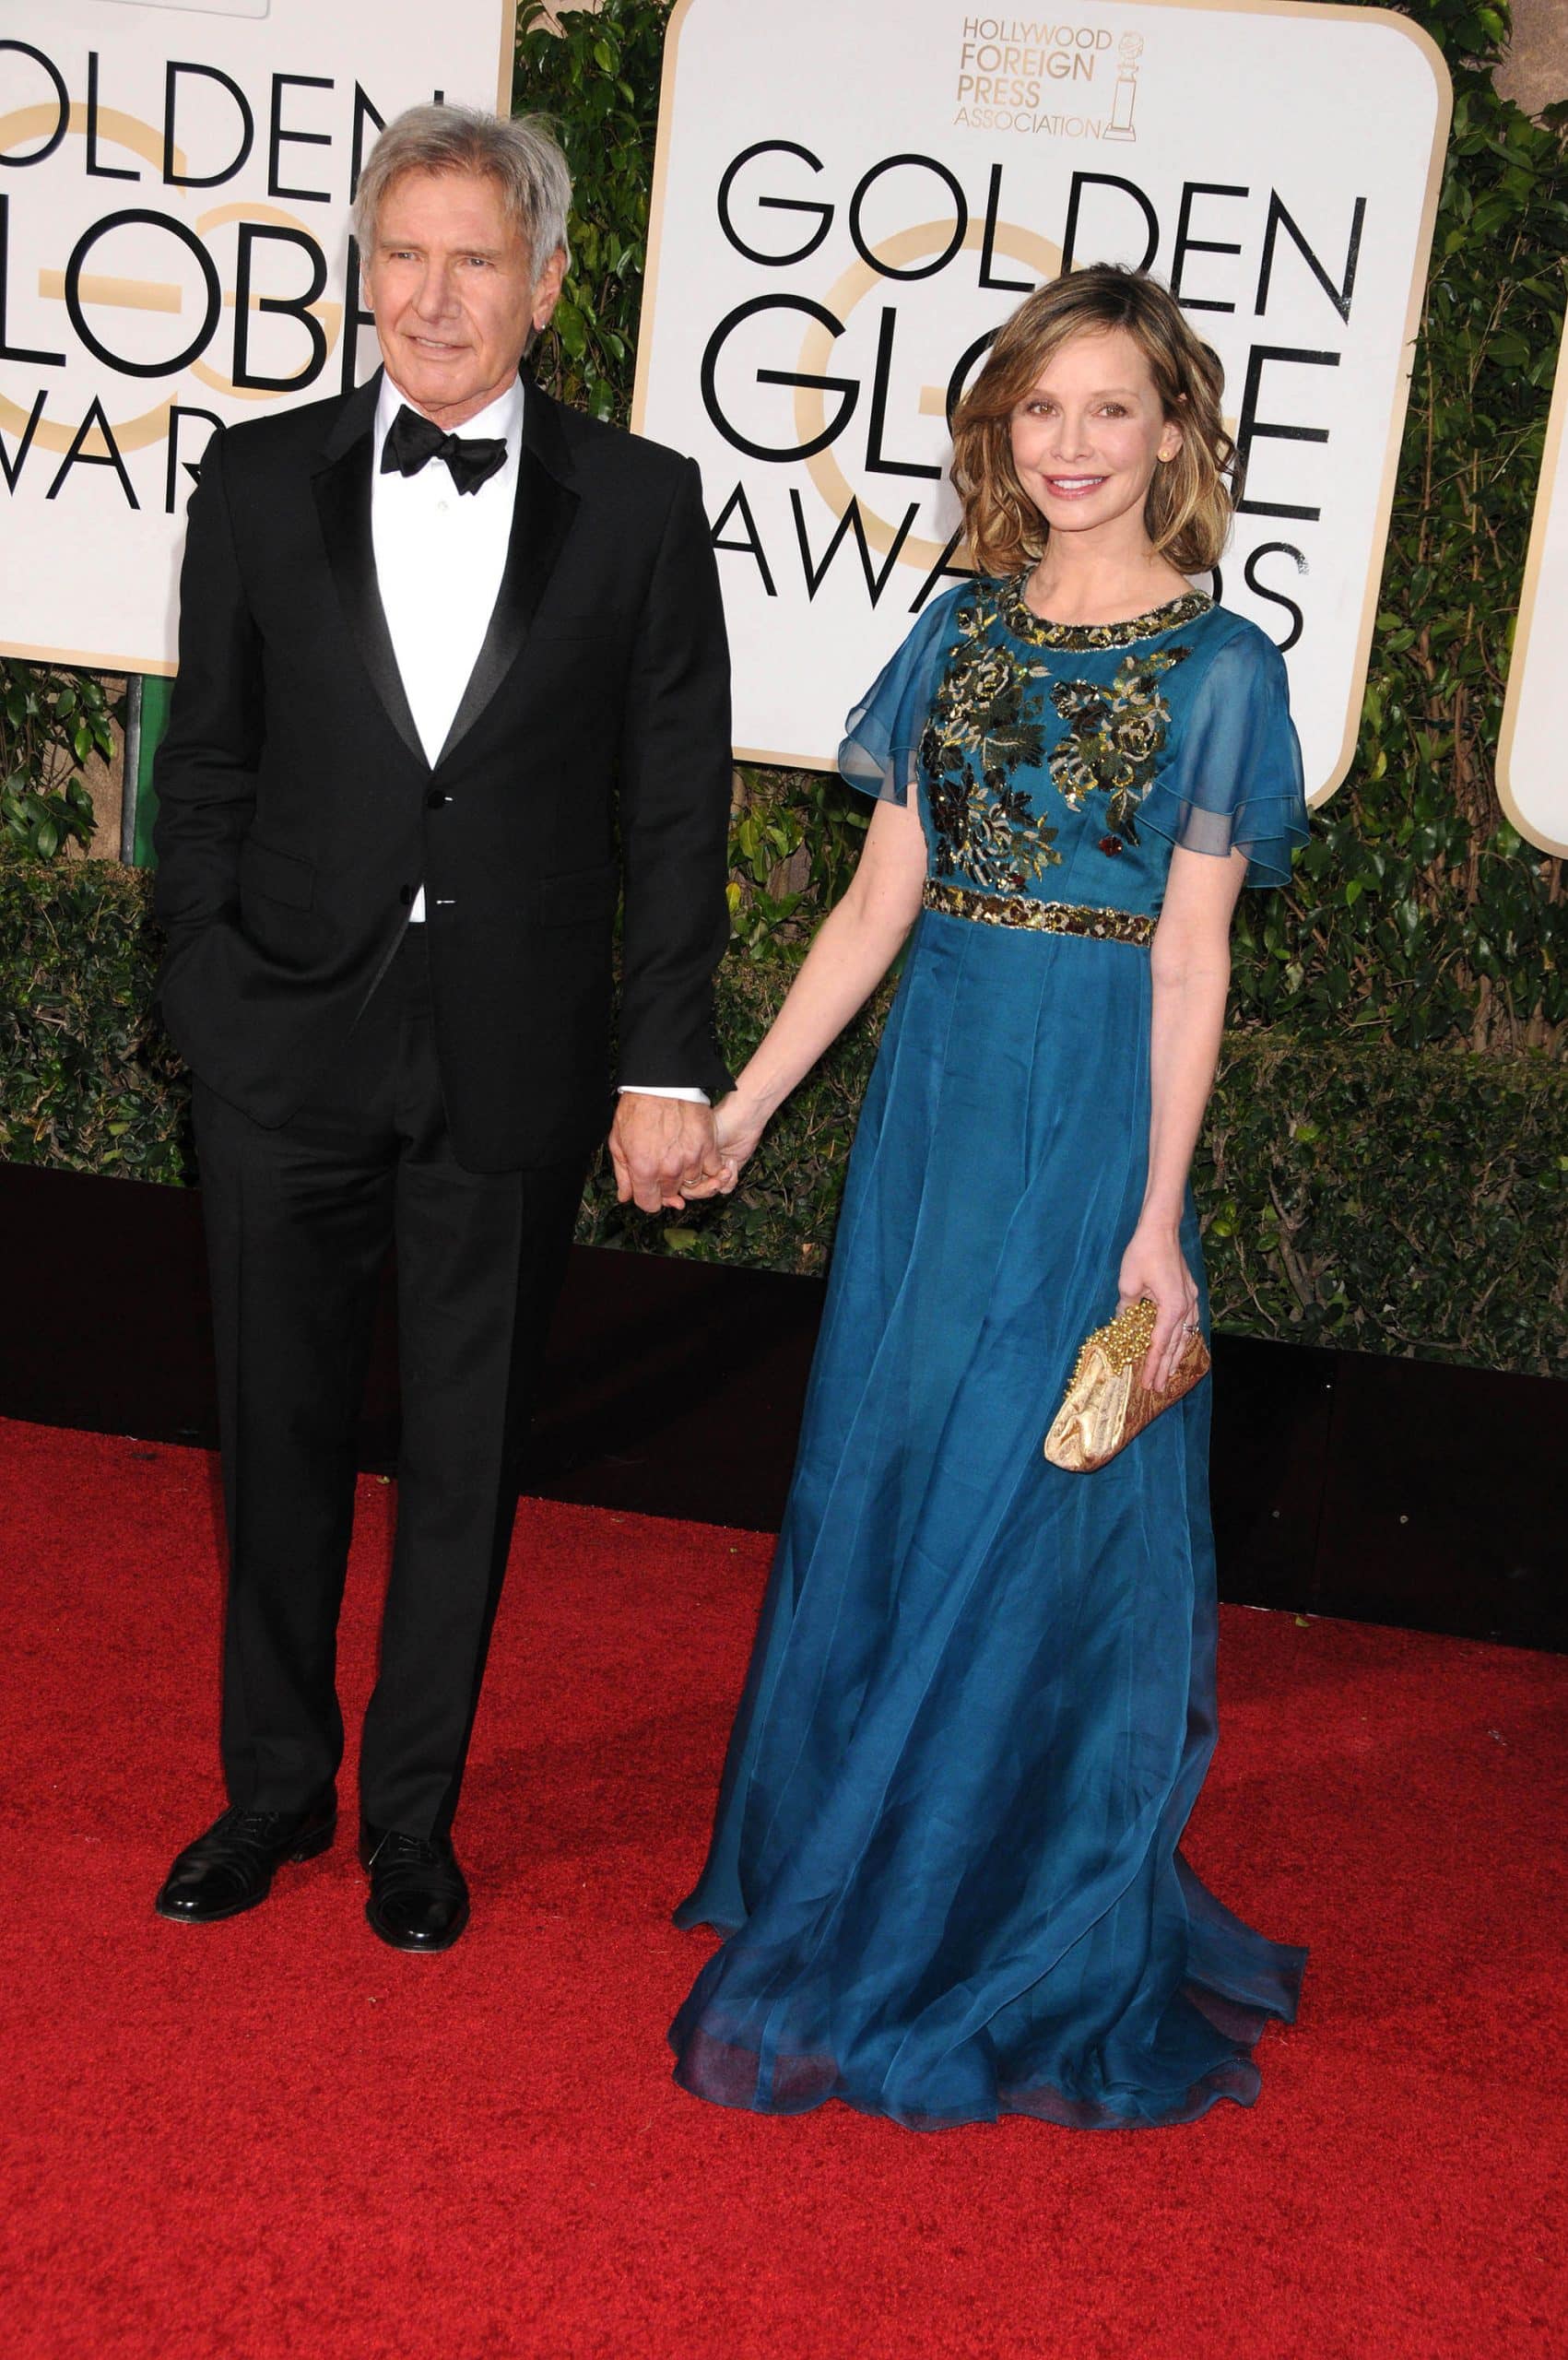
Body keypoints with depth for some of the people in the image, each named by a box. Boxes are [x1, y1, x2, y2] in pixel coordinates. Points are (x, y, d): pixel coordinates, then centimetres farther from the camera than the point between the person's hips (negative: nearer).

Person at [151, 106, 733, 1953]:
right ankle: (274, 1785, 33)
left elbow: (674, 810, -1)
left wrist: (665, 1068, -5)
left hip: (514, 1070, -1)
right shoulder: (261, 480, 3)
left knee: (464, 1458, 11)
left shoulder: (639, 505, 0)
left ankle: (413, 1814, 30)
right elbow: (205, 767, 7)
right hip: (289, 1048, 1)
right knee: (279, 1439, 12)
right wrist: (210, 996, -1)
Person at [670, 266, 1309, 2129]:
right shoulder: (959, 634, 9)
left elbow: (1189, 958, -8)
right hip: (932, 1089, 5)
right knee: (879, 1491, 12)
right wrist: (738, 1104, 8)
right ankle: (852, 1884, 32)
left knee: (1035, 1513, 2)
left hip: (1089, 1116, -5)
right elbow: (876, 906, 9)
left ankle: (1022, 1948, 21)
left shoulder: (1219, 669, -4)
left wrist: (1157, 1219, -11)